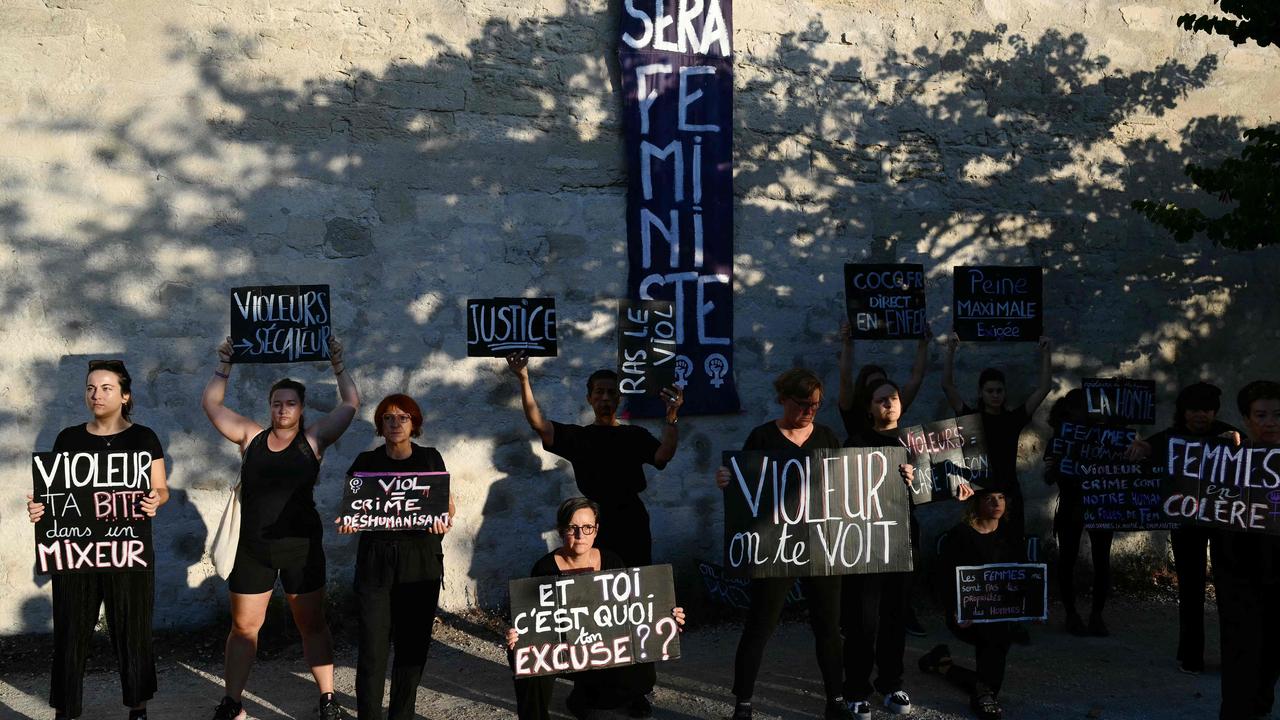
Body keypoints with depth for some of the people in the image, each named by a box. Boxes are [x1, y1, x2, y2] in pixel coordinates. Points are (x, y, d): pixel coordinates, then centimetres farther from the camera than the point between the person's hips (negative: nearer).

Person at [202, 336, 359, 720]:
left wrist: (337, 365, 1)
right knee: (243, 627, 7)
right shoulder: (251, 437, 3)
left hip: (301, 547, -1)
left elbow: (351, 403, -1)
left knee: (312, 625, 6)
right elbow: (211, 404, 8)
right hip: (253, 549, 2)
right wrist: (224, 366, 6)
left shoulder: (313, 439, -2)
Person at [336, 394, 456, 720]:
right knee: (373, 646, -5)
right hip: (376, 561, 0)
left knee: (413, 645, 4)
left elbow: (447, 504, 7)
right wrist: (348, 522, -14)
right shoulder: (366, 461, 7)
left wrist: (444, 520, -15)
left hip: (421, 561, 1)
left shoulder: (430, 458, 7)